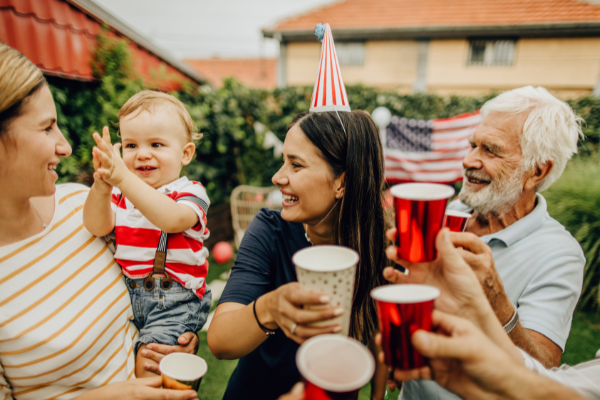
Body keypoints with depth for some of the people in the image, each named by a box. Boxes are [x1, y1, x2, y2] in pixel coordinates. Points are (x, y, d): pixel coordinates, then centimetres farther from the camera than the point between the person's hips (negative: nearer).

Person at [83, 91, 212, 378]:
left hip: (175, 301, -5)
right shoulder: (120, 194, 6)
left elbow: (172, 220, -30)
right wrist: (102, 187, -30)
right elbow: (98, 227, -10)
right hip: (124, 292, 6)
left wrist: (122, 177, -40)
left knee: (148, 358, -16)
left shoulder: (190, 193, -8)